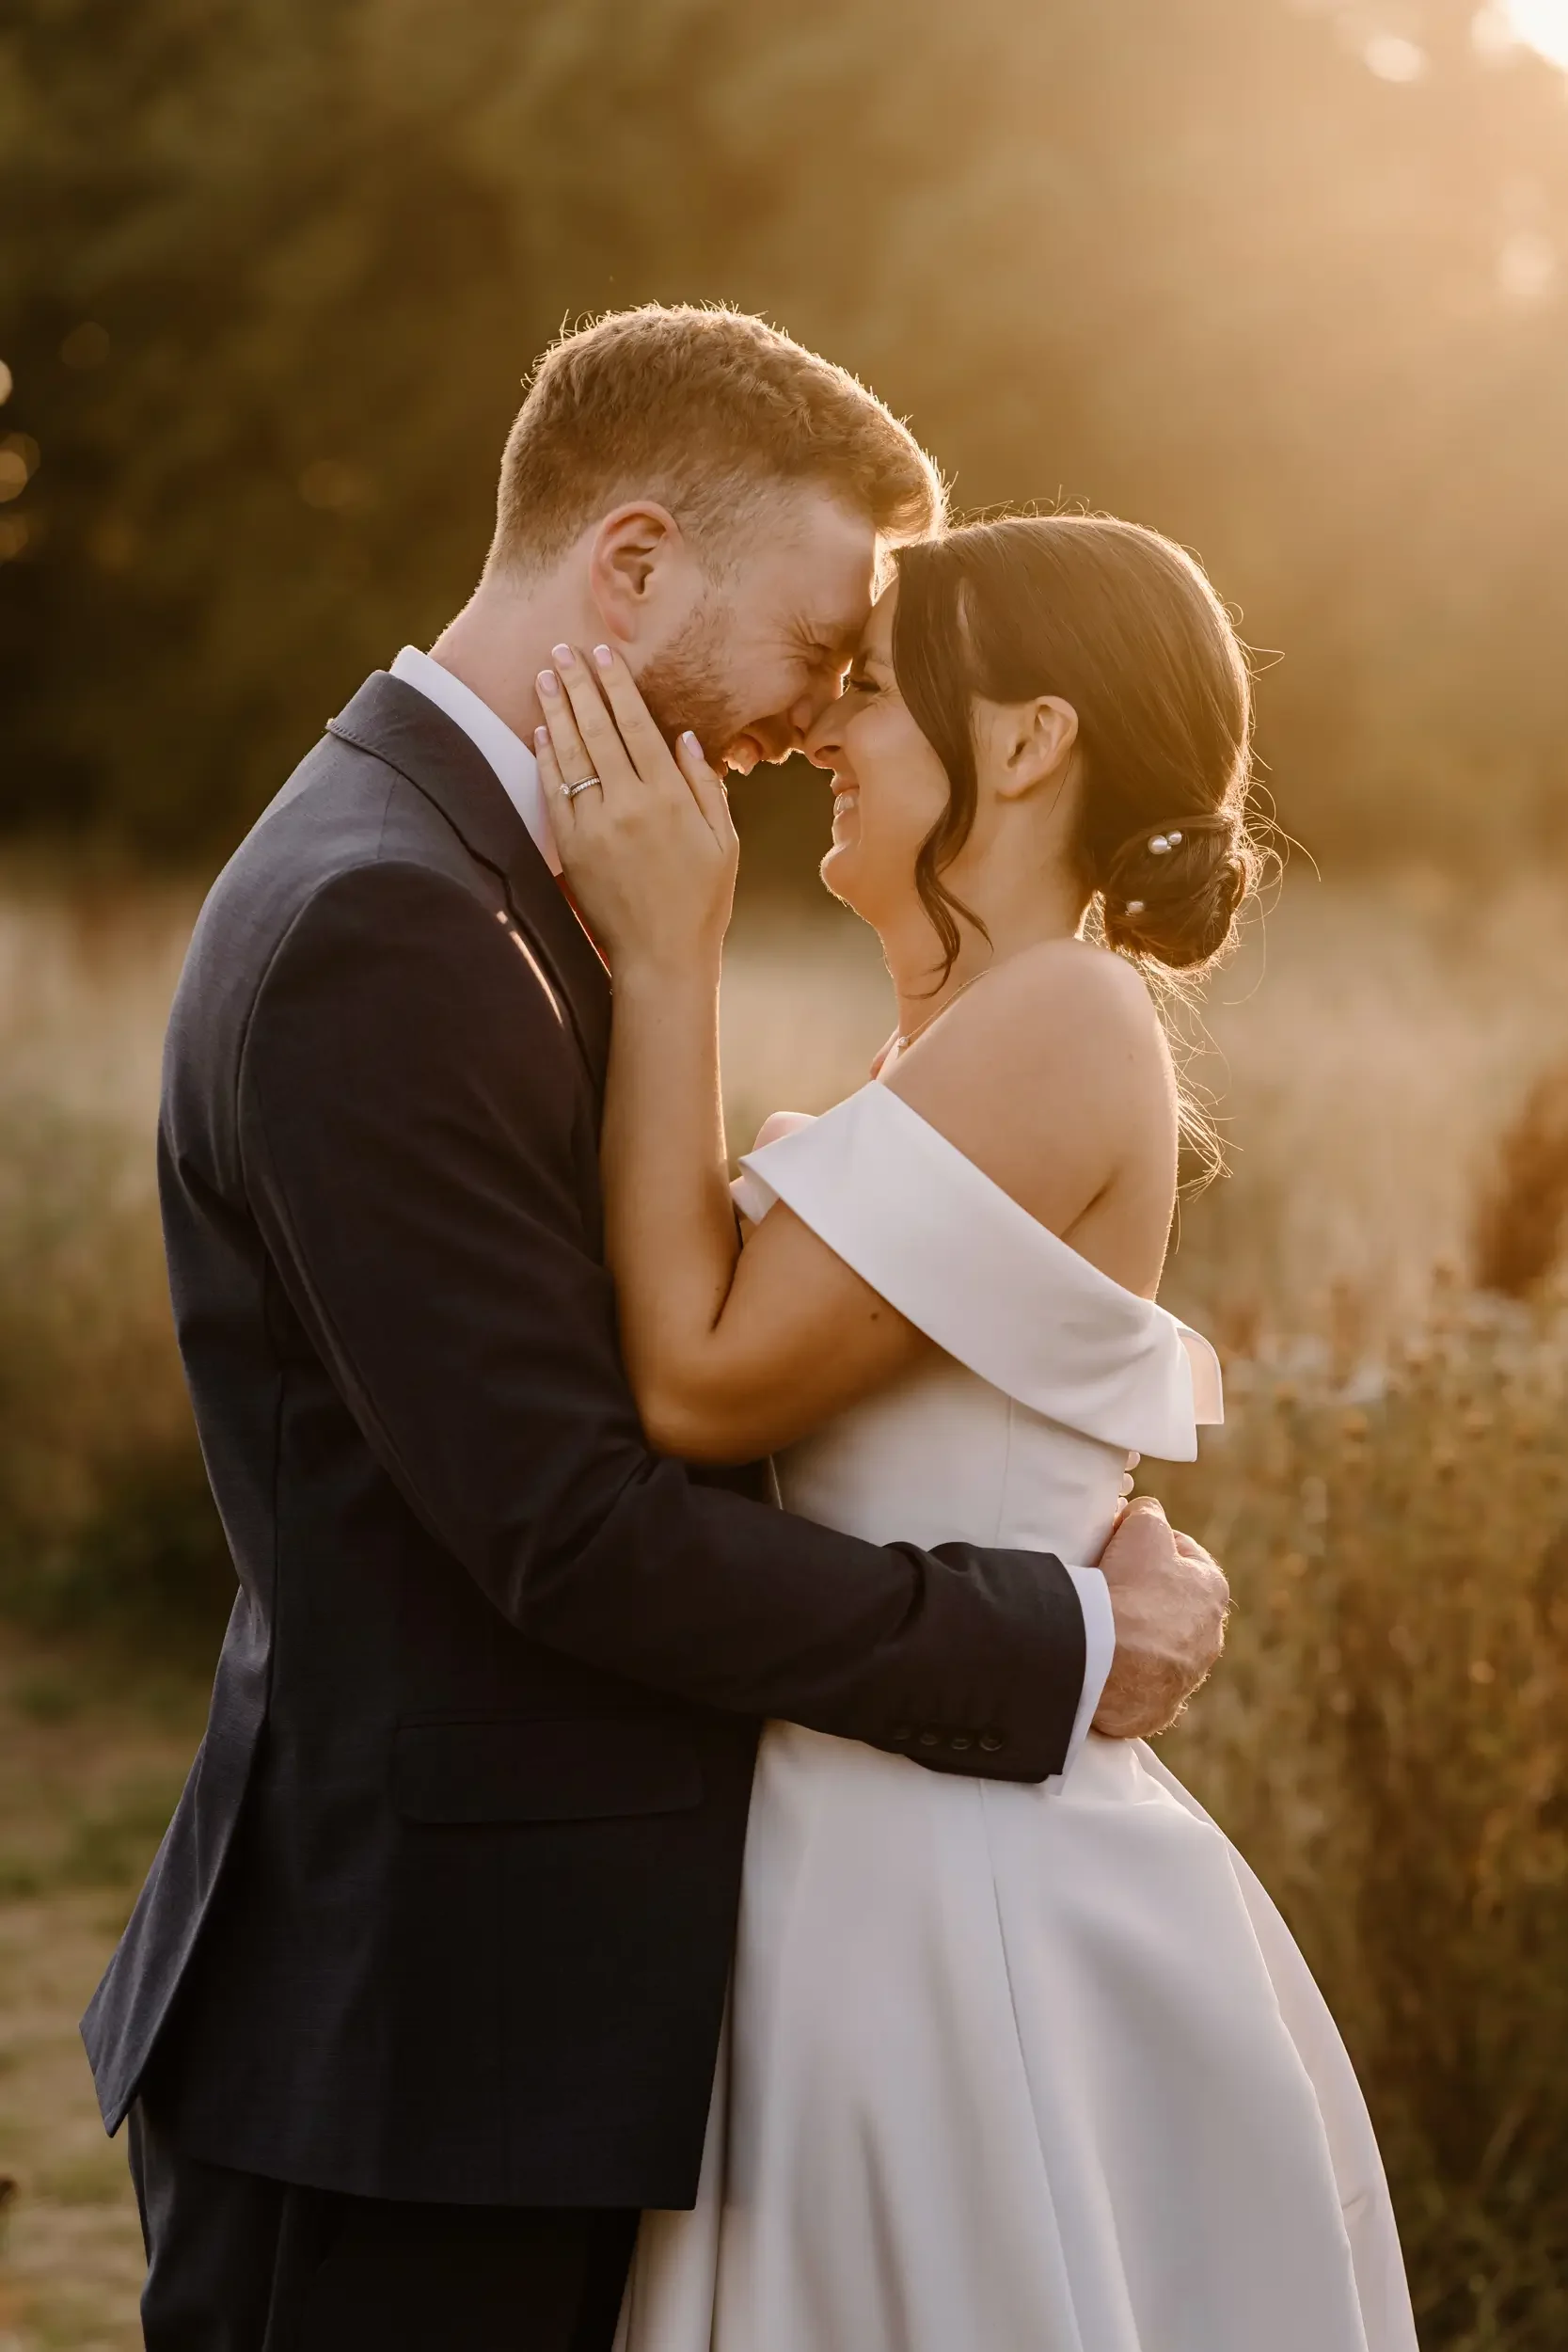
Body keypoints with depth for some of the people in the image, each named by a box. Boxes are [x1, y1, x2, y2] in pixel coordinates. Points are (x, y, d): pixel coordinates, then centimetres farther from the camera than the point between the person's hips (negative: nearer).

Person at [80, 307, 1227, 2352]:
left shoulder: (485, 884, 12)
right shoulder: (376, 930, -20)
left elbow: (659, 1359, 10)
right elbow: (568, 1525, -23)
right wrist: (1062, 1645, -15)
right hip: (412, 2034, -10)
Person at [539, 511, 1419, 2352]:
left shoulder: (1060, 1022, -17)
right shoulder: (979, 1046, 14)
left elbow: (700, 1381, -19)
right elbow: (723, 1365, 7)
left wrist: (667, 963, -15)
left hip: (966, 1905, -9)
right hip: (883, 1873, 9)